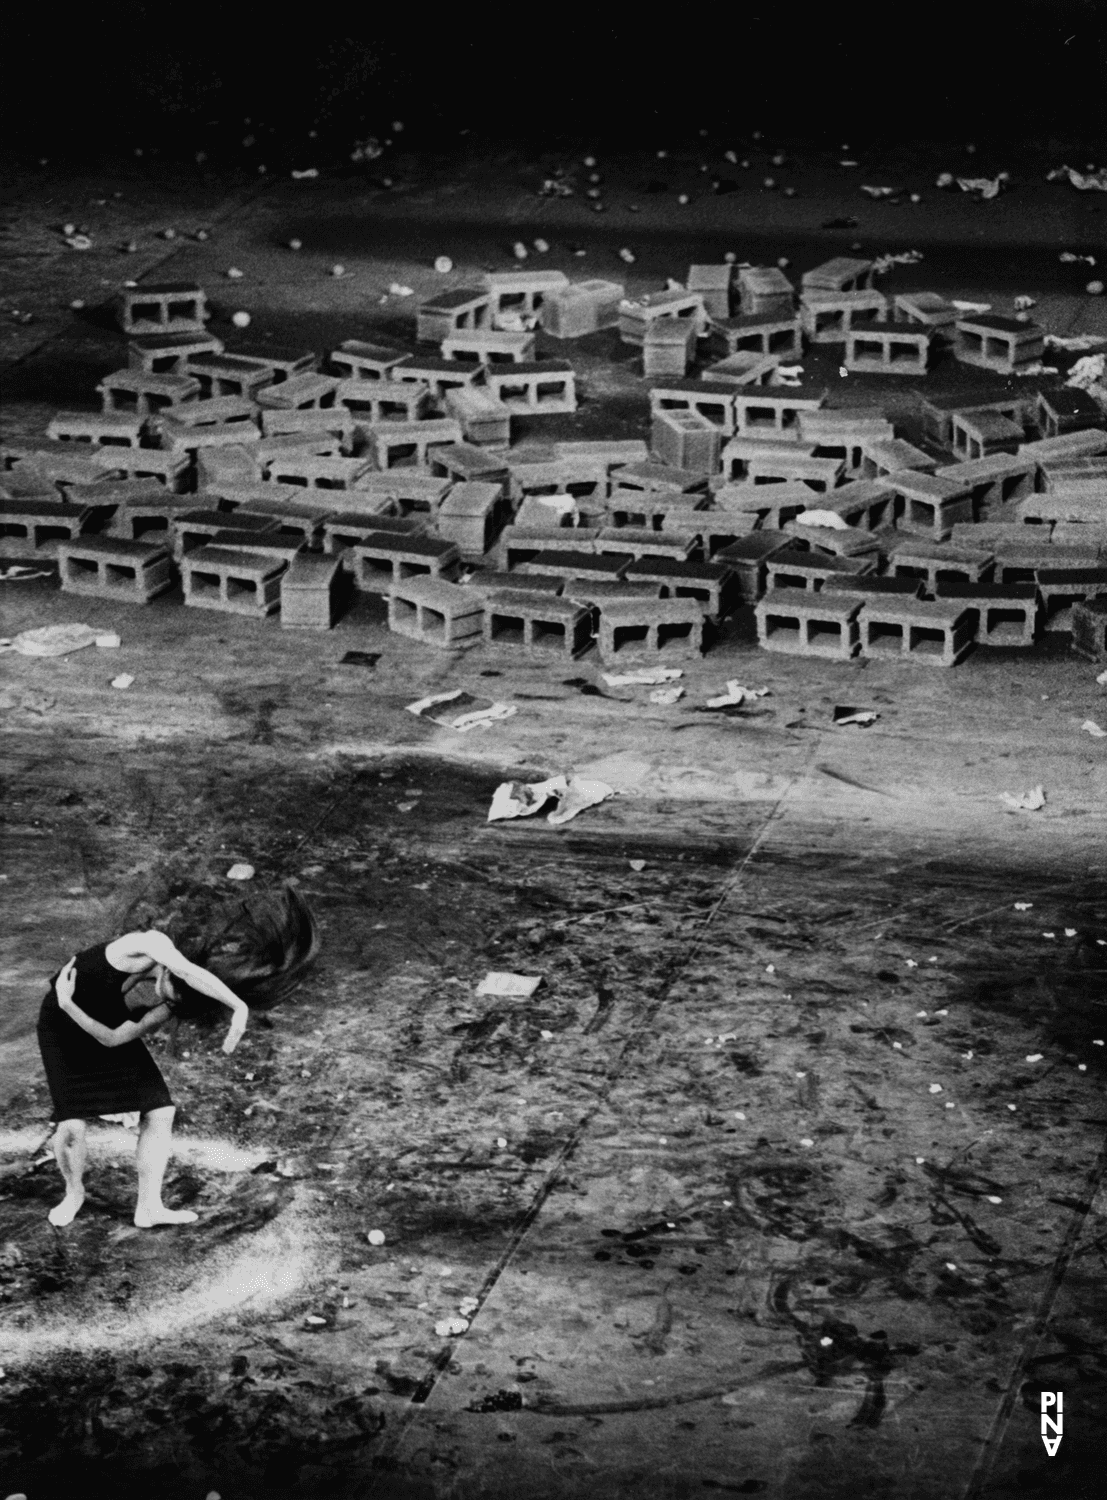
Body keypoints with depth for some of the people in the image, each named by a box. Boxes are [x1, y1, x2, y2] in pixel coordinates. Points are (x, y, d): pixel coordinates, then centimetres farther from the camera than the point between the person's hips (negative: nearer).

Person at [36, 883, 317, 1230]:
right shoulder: (154, 945, -35)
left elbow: (113, 1039, -24)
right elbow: (191, 973, -56)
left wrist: (69, 1006, -35)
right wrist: (239, 1006, -59)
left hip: (104, 1023, 5)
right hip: (61, 1027, -5)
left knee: (160, 1112, -7)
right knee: (72, 1126, -13)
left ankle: (148, 1207, 6)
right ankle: (74, 1192, 18)